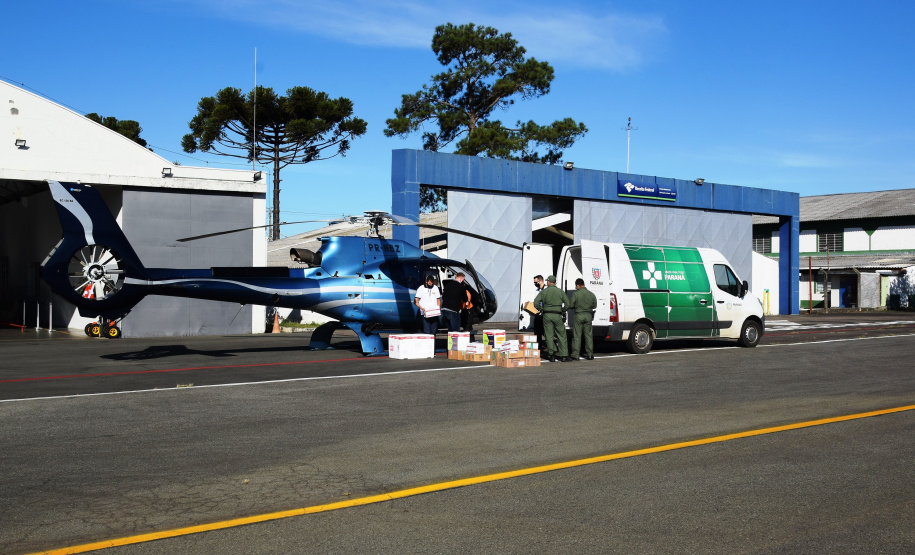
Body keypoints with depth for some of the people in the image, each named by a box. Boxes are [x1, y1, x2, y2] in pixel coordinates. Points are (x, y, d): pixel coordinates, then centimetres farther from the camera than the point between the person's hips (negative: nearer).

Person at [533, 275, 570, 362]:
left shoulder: (543, 292, 2)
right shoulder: (561, 291, 4)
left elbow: (536, 303, -6)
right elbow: (567, 304, 2)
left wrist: (541, 310, 8)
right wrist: (562, 311, 14)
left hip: (547, 315, -1)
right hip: (557, 315, 1)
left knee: (549, 336, 4)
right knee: (561, 335, 7)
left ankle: (552, 354, -2)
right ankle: (564, 355, 6)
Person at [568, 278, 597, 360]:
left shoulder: (575, 294, -10)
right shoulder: (591, 294, 3)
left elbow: (571, 305, -6)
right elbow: (594, 306, 12)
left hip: (579, 316, -4)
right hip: (588, 316, 4)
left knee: (577, 336, 1)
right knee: (588, 335, 11)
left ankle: (575, 355, -1)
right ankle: (590, 354, 12)